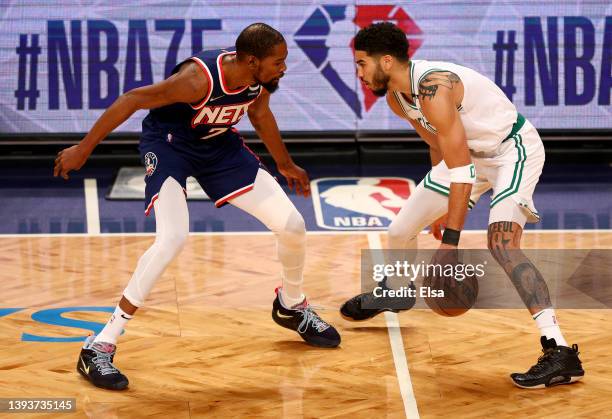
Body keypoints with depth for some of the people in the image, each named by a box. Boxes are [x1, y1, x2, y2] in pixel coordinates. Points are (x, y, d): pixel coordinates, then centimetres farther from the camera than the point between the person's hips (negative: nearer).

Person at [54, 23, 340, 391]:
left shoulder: (263, 80, -14)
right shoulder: (201, 78, -34)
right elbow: (133, 100, -28)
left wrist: (285, 164, 24)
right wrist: (83, 149, -23)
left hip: (218, 144, 7)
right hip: (169, 143, -7)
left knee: (293, 226, 2)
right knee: (173, 238, -30)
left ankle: (292, 307, 35)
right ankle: (99, 349, -24)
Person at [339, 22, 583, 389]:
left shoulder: (434, 89, -32)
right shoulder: (396, 98, -2)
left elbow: (461, 169, -32)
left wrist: (451, 241, -32)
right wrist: (445, 208, 23)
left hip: (514, 149, -9)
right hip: (470, 152, 9)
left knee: (501, 243, -29)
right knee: (401, 229, 12)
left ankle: (560, 352, -35)